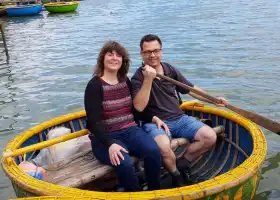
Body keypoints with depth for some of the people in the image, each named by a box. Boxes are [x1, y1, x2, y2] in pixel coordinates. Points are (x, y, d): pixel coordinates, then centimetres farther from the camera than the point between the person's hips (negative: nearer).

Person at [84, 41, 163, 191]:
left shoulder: (126, 81, 11)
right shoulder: (94, 85, -8)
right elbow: (94, 122, -16)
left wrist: (153, 118, 2)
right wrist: (110, 144, -29)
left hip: (129, 130, 5)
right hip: (105, 137, -4)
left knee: (153, 151, -25)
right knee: (124, 163, -34)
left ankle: (155, 192, -6)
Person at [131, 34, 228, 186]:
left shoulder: (170, 70, 8)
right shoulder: (138, 77, -9)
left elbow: (190, 89, 20)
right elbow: (139, 107, -23)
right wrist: (148, 80, -27)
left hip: (179, 118, 6)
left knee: (210, 137, -12)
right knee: (163, 147, -37)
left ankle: (182, 164, 9)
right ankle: (177, 176, -4)